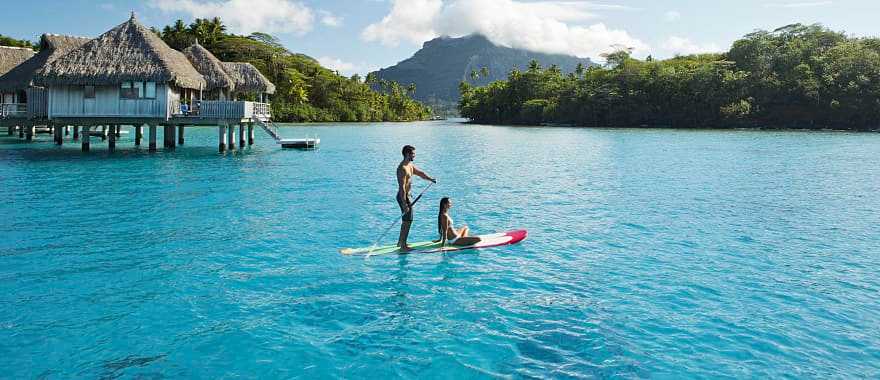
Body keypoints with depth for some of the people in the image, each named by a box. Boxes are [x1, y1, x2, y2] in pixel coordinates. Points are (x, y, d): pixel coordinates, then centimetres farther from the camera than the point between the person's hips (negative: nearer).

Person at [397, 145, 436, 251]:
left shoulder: (410, 165, 10)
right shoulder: (402, 168, -22)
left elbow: (420, 173, 19)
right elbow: (402, 187, -25)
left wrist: (431, 179, 3)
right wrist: (404, 204, -28)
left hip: (407, 196, 10)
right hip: (404, 197, -10)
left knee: (405, 220, 19)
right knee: (407, 221, -5)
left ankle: (400, 242, 30)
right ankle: (403, 246, 2)